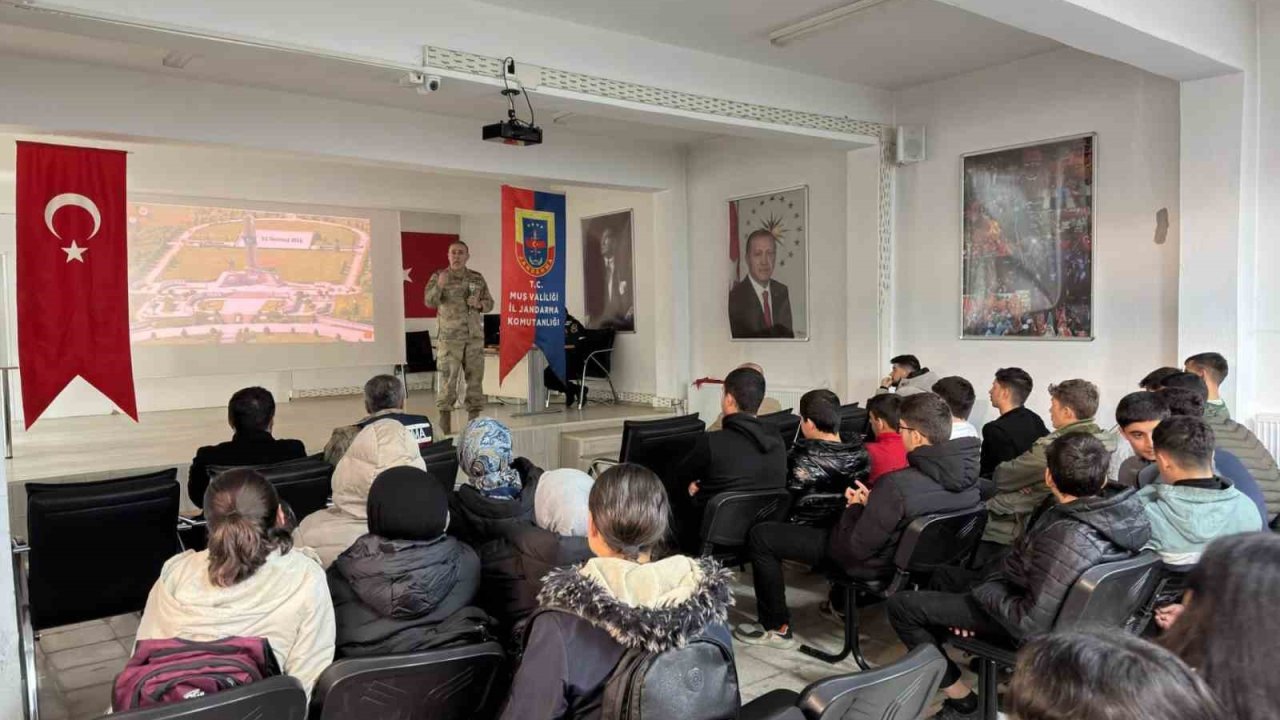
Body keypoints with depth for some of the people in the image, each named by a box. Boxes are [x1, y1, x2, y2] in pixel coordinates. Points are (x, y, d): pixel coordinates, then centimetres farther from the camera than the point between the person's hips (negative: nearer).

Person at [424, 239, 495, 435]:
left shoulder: (477, 278, 9)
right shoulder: (438, 276, 0)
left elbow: (489, 303, 13)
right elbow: (429, 302, -14)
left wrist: (479, 304, -9)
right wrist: (439, 286, -33)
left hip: (475, 336, 3)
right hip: (450, 337, -3)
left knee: (475, 378, 6)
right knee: (448, 379, -4)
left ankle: (474, 422, 16)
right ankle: (445, 428, 3)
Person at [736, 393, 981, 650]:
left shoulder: (897, 485, -36)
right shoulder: (965, 471, -13)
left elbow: (854, 549, -24)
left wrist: (855, 507, -7)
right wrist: (871, 501, -1)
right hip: (911, 553, 8)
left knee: (760, 535, 0)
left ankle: (777, 628, 13)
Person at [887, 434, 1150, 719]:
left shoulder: (1069, 539, -38)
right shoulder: (1114, 511, -12)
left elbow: (1031, 624, -33)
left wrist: (985, 592, -16)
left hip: (1025, 613, -9)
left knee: (902, 605, -5)